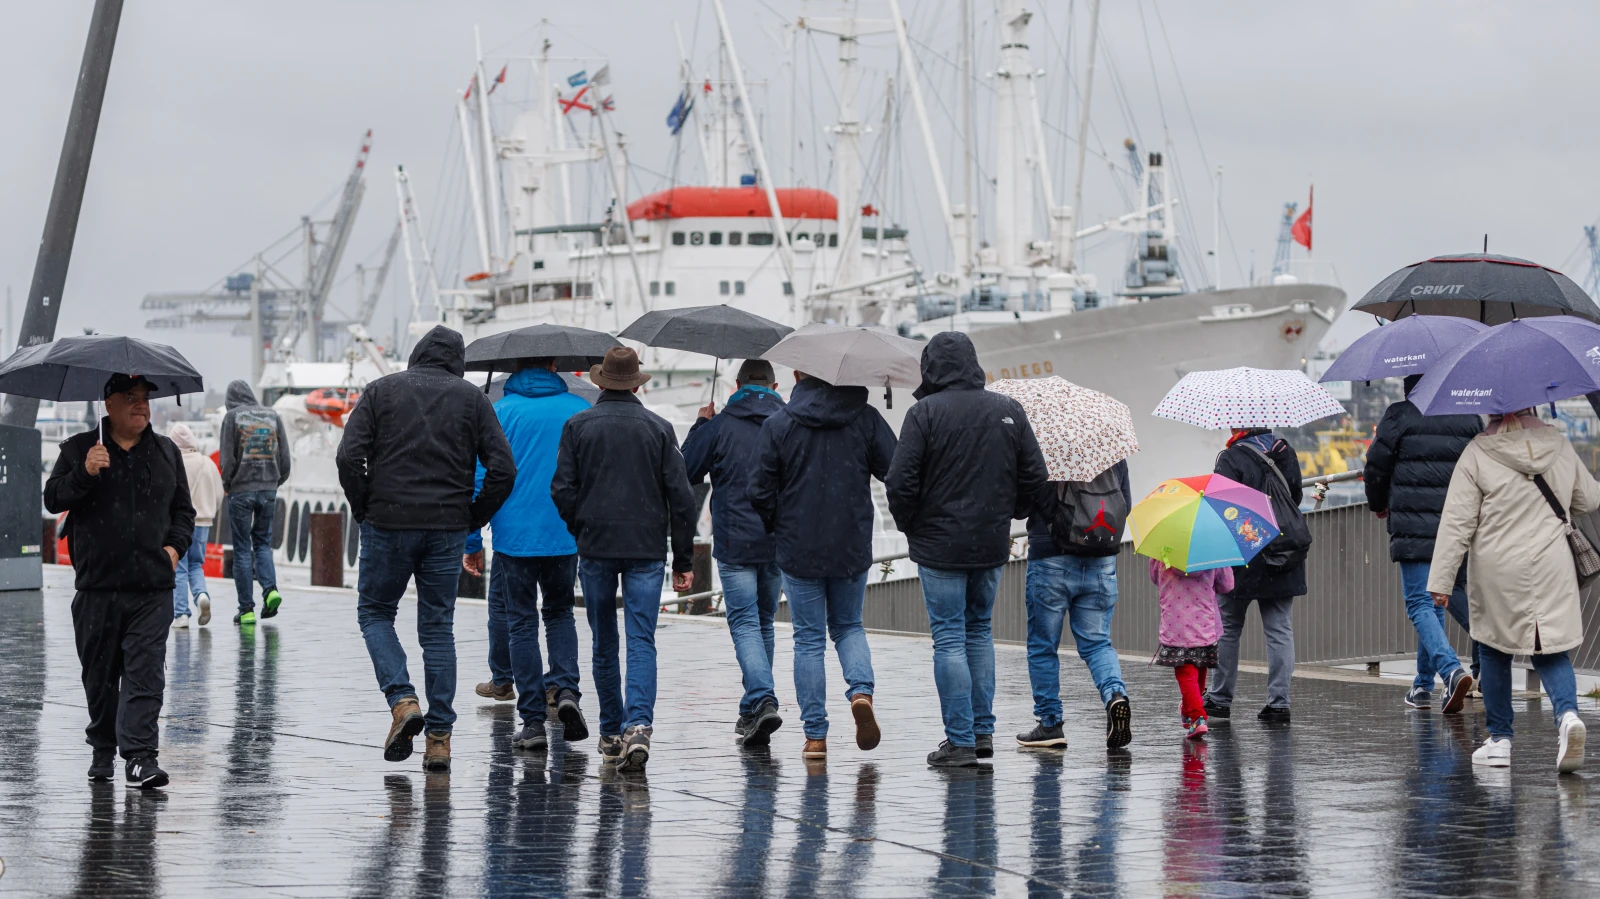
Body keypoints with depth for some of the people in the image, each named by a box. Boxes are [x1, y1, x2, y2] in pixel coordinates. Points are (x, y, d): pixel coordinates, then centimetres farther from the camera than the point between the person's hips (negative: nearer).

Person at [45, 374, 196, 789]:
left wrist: (175, 545, 2)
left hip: (152, 588, 0)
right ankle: (103, 749, 26)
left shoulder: (166, 452, 13)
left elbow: (183, 510, 20)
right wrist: (85, 473, -19)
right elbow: (53, 499, -3)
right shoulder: (79, 449, 6)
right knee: (99, 673, 9)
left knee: (146, 673, -10)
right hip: (97, 585, 0)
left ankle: (140, 756, -15)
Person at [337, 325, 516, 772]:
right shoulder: (472, 398, 7)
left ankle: (402, 700, -5)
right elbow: (503, 469, -1)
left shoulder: (381, 390, 4)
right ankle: (439, 735, 6)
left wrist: (364, 510, 4)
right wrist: (473, 518, 9)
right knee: (438, 627, 9)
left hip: (388, 523, -1)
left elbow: (349, 456, -7)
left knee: (375, 611, 16)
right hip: (448, 530, 1)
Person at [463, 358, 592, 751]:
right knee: (560, 613, 21)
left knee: (520, 623, 6)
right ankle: (566, 688, -2)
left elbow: (480, 478, -5)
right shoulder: (579, 410, 3)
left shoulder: (500, 412, -3)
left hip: (514, 537, -2)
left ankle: (533, 720, 3)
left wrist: (472, 542, 0)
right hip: (567, 537, 2)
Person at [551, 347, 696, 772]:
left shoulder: (578, 426, 1)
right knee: (641, 641, -4)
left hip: (595, 546, 0)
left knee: (604, 644, 12)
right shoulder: (659, 428, 3)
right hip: (647, 547, 0)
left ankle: (611, 733, 19)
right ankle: (638, 725, -22)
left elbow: (563, 490, -3)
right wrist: (683, 560, 6)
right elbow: (680, 496, 1)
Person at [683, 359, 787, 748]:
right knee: (765, 622, 16)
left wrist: (699, 426, 14)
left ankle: (764, 700, -23)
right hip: (779, 541, 3)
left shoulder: (720, 425, -5)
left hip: (735, 541, -3)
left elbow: (686, 472, 2)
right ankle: (752, 711, 23)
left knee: (745, 623, -3)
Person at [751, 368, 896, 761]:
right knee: (848, 626, 20)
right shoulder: (866, 419, -2)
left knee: (808, 640, 6)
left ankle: (815, 735, 4)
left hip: (799, 550, -1)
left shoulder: (777, 424, -6)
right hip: (853, 549, 1)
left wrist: (774, 529, 13)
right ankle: (861, 691, -8)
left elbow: (762, 491, -4)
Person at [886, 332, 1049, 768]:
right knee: (979, 630, 19)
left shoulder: (925, 413, -11)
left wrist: (908, 523, 3)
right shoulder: (1009, 410, 4)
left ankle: (960, 740, -4)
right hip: (992, 543, 5)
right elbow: (1036, 476, 5)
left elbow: (901, 482, -15)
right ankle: (983, 731, 18)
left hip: (940, 545, -5)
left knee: (949, 638, -1)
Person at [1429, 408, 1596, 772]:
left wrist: (1441, 580, -8)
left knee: (1494, 650, 13)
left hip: (1497, 571, -2)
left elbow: (1456, 523, -10)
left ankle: (1499, 739, 15)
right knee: (1551, 650, 7)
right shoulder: (1559, 446, 3)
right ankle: (1567, 712, -21)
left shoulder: (1477, 454, -9)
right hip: (1552, 568, 2)